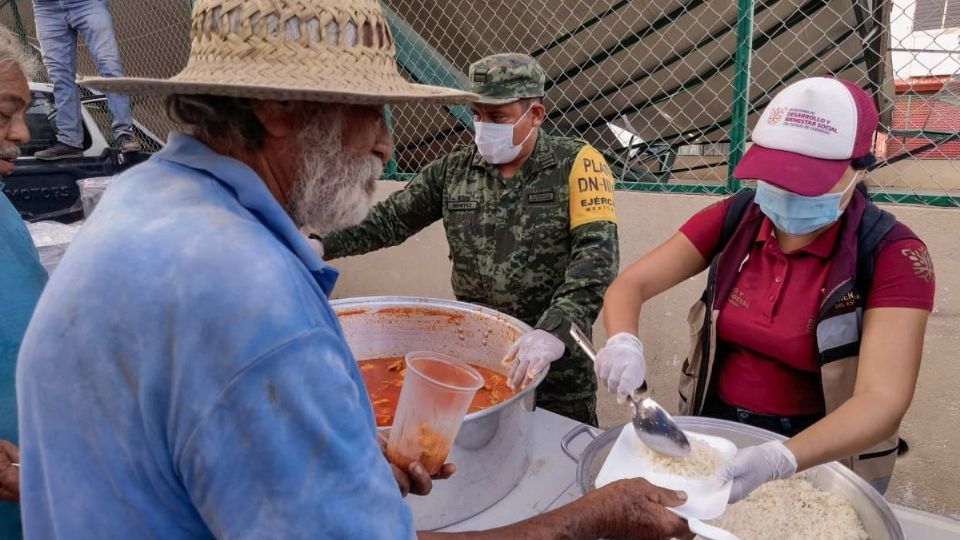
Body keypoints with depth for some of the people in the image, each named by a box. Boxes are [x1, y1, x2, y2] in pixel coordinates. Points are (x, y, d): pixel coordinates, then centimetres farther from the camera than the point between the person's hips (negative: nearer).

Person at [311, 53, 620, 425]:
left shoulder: (577, 164, -10)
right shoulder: (453, 170, 2)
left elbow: (596, 256, -21)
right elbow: (391, 219, 2)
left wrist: (555, 329, -36)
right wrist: (323, 245, -14)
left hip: (556, 365, -3)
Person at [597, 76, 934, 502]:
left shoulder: (893, 255, -17)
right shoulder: (732, 219, -9)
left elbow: (883, 400, -25)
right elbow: (630, 284, -9)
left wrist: (779, 460, -41)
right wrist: (623, 343, -31)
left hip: (820, 458, -1)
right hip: (713, 428, 2)